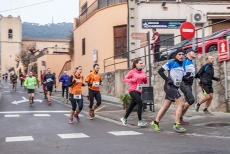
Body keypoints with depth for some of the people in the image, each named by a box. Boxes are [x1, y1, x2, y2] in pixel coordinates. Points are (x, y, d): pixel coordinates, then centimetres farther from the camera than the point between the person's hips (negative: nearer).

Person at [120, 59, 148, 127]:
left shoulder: (143, 72, 10)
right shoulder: (132, 72, -5)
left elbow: (145, 82, 15)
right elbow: (125, 79, -2)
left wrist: (145, 78, -6)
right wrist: (132, 80, -17)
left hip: (139, 91, 6)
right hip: (133, 90, -6)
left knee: (132, 105, 13)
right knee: (140, 103, -19)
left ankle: (124, 118, 32)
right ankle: (140, 121, -13)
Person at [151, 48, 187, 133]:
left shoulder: (183, 65, 13)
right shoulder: (171, 62, -7)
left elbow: (182, 76, 24)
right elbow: (160, 71, -8)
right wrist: (168, 80, -14)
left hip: (175, 88, 7)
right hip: (170, 86, -7)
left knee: (166, 106, 11)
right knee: (181, 103, -15)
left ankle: (155, 122, 23)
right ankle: (176, 125, -10)